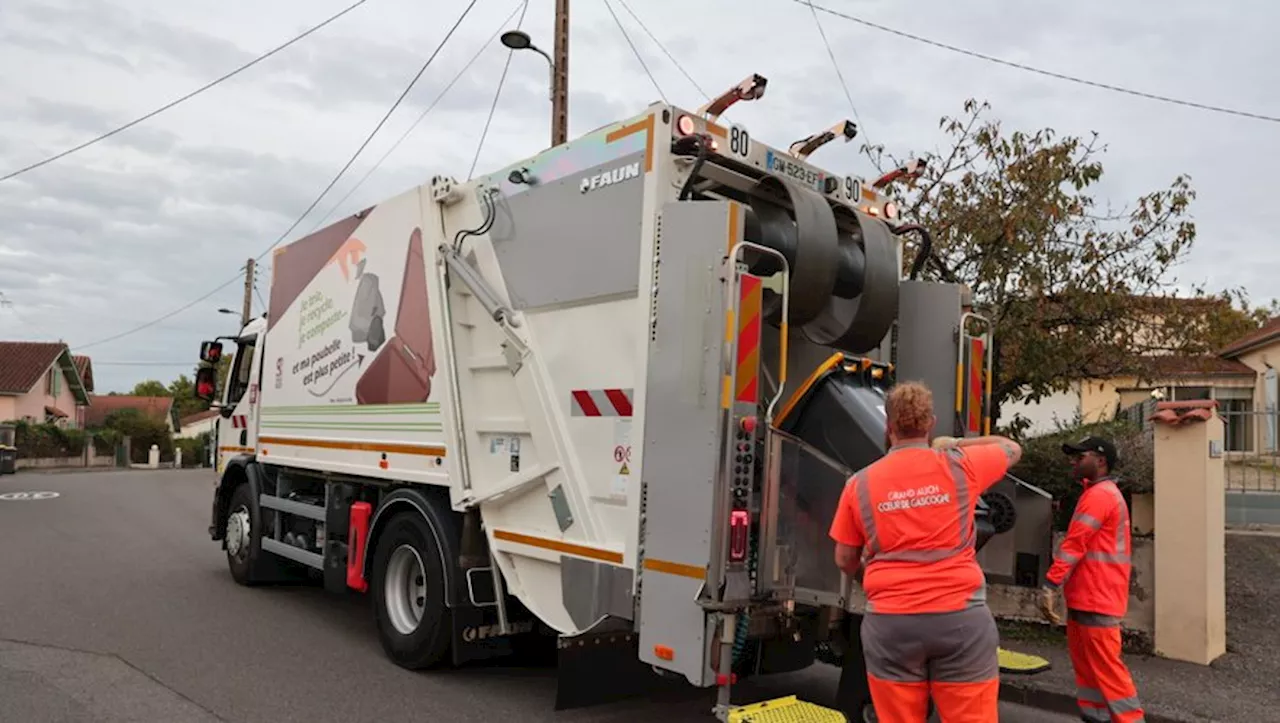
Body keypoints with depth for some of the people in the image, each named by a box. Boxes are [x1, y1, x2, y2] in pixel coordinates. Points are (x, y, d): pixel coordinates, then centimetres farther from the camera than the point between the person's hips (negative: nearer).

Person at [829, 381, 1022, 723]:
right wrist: (955, 444, 29)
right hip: (960, 618, 0)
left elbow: (845, 560, 9)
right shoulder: (959, 466, 0)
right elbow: (1012, 449, 20)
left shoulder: (860, 483, 1)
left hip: (890, 622, 1)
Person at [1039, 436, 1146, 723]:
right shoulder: (1103, 493, 19)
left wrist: (1050, 586, -20)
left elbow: (1073, 545, -20)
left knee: (1105, 666, -4)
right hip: (1086, 597, 10)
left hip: (1097, 599, -10)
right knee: (1086, 664, 13)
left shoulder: (1099, 495, -15)